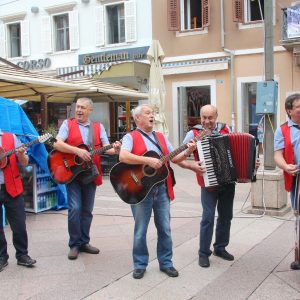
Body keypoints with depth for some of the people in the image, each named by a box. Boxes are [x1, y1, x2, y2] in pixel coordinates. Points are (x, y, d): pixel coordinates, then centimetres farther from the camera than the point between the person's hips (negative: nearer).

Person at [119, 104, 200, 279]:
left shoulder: (161, 137, 16)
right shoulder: (131, 137, -3)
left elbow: (175, 158, 14)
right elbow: (123, 156, -21)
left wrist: (188, 152, -5)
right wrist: (148, 160, -26)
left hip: (161, 188, 5)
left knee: (165, 228, 10)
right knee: (140, 230, 5)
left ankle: (166, 262, 23)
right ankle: (140, 264, 20)